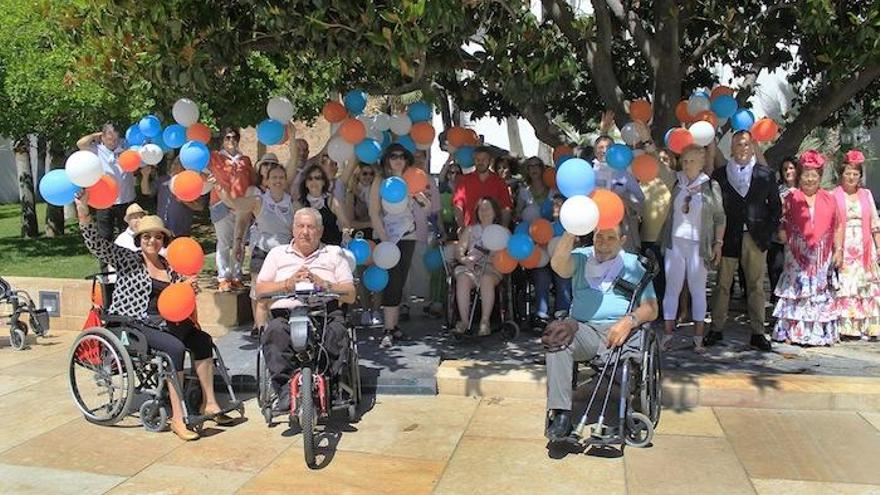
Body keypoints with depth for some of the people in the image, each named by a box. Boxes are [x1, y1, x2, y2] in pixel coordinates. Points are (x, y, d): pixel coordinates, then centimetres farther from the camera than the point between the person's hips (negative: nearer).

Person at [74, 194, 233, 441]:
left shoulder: (170, 267, 16)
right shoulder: (127, 260, 3)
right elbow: (97, 245, -10)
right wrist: (83, 212, -23)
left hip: (164, 321, 6)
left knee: (202, 339, -15)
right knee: (175, 347, -29)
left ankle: (209, 403, -7)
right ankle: (177, 418, -27)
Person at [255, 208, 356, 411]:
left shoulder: (334, 253, 22)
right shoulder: (277, 253, 25)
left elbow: (350, 295, 10)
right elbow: (260, 290, 13)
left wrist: (322, 284, -5)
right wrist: (288, 283, -3)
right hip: (285, 313, 1)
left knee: (336, 333, -34)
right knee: (275, 331, -34)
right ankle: (285, 389, -33)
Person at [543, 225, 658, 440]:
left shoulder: (633, 265, 19)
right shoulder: (581, 257, 20)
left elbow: (651, 308, 8)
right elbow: (558, 265, -7)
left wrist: (630, 320, -14)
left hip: (620, 331, 0)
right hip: (583, 329, 0)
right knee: (557, 339, -32)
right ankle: (561, 414, -32)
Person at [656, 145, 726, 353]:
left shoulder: (711, 186, -1)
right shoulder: (675, 180, 4)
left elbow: (720, 217, 3)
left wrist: (718, 242, 0)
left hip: (699, 245, -2)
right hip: (675, 242, 2)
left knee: (698, 290, 4)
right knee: (672, 288, 4)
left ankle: (698, 337, 10)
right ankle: (667, 334, 8)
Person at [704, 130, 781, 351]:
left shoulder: (765, 175, 7)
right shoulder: (720, 174, 4)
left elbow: (776, 206, 11)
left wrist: (768, 230, 2)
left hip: (756, 238, 1)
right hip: (728, 237, -1)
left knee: (756, 286, 6)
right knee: (722, 285, 4)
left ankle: (758, 333, 12)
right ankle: (716, 329, 13)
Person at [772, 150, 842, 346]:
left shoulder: (829, 199, 9)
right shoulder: (792, 198, 3)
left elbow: (838, 227, 11)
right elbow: (782, 226, 2)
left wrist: (839, 249, 5)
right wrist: (786, 240, -11)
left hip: (822, 257, 2)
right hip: (797, 255, -2)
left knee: (821, 293, 5)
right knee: (796, 292, -1)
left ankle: (820, 333, 12)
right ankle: (792, 331, 4)